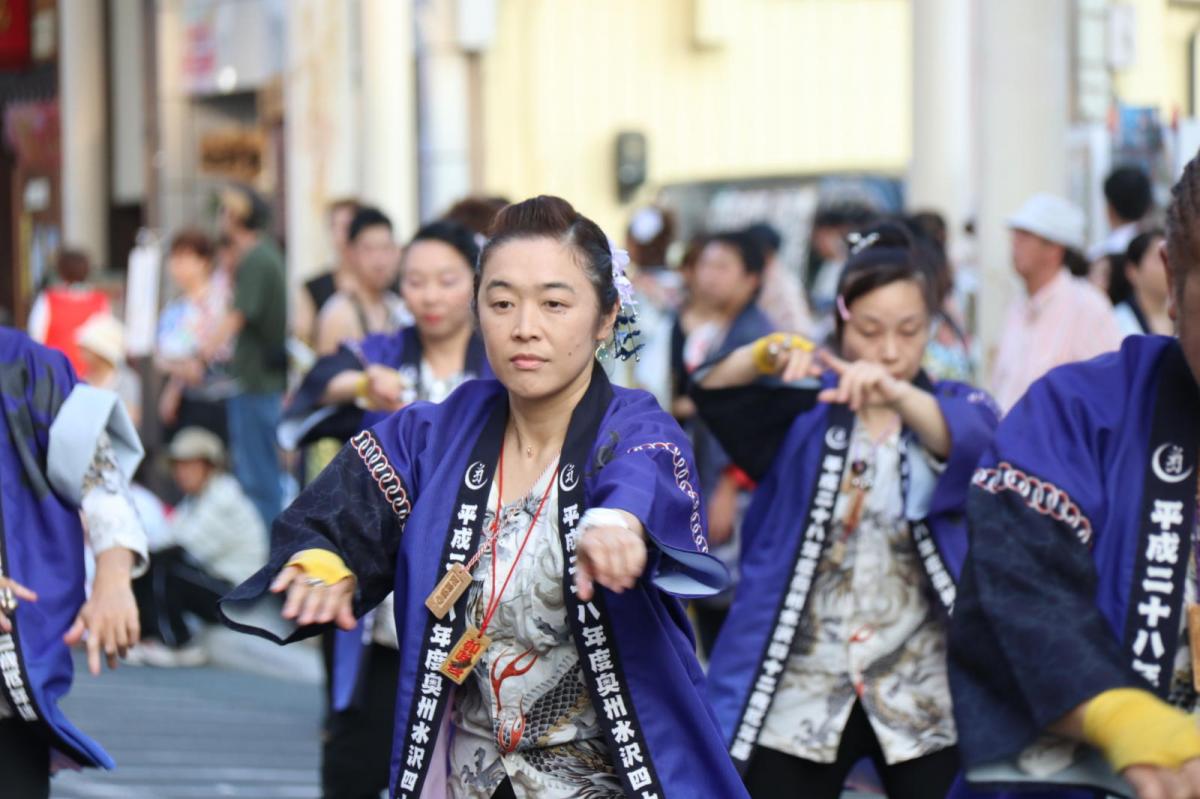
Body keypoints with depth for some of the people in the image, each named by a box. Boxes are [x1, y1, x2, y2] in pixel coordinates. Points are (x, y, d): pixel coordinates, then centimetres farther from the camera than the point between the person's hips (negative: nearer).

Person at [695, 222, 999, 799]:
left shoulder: (955, 408, 4)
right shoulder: (803, 414, 8)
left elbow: (971, 444, -20)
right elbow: (713, 391, -9)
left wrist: (897, 394, -41)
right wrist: (769, 354, -32)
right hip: (799, 698, 1)